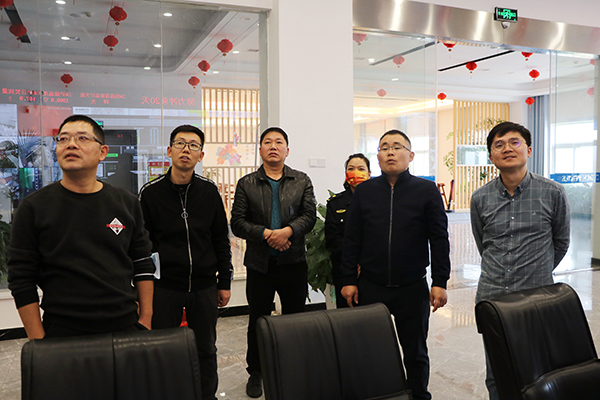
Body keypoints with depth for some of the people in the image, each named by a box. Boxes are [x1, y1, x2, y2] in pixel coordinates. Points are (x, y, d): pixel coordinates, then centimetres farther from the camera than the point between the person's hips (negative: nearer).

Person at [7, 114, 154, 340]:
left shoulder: (127, 203, 3)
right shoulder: (33, 208, -3)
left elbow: (143, 264, 7)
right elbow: (22, 281, -3)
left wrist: (145, 319, 4)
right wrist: (39, 342, -7)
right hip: (62, 334, -2)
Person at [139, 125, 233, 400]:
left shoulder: (209, 191, 2)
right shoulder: (151, 192, -3)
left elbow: (221, 240, 7)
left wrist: (225, 282, 6)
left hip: (204, 286, 2)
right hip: (165, 287, -1)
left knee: (206, 351, 13)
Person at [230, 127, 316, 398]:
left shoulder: (302, 181, 7)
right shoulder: (246, 184, 4)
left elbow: (309, 215, -3)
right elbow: (237, 222, -2)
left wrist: (287, 231, -20)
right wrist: (265, 234, -16)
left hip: (294, 263, 1)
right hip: (259, 264, 0)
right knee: (257, 321, 10)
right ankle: (255, 373, 27)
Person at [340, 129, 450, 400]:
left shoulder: (427, 190, -1)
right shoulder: (364, 191, 4)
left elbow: (439, 239, -1)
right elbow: (351, 240, 4)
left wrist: (440, 282, -6)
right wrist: (348, 280, 1)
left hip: (412, 288, -1)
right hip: (370, 287, 1)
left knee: (415, 352, 14)